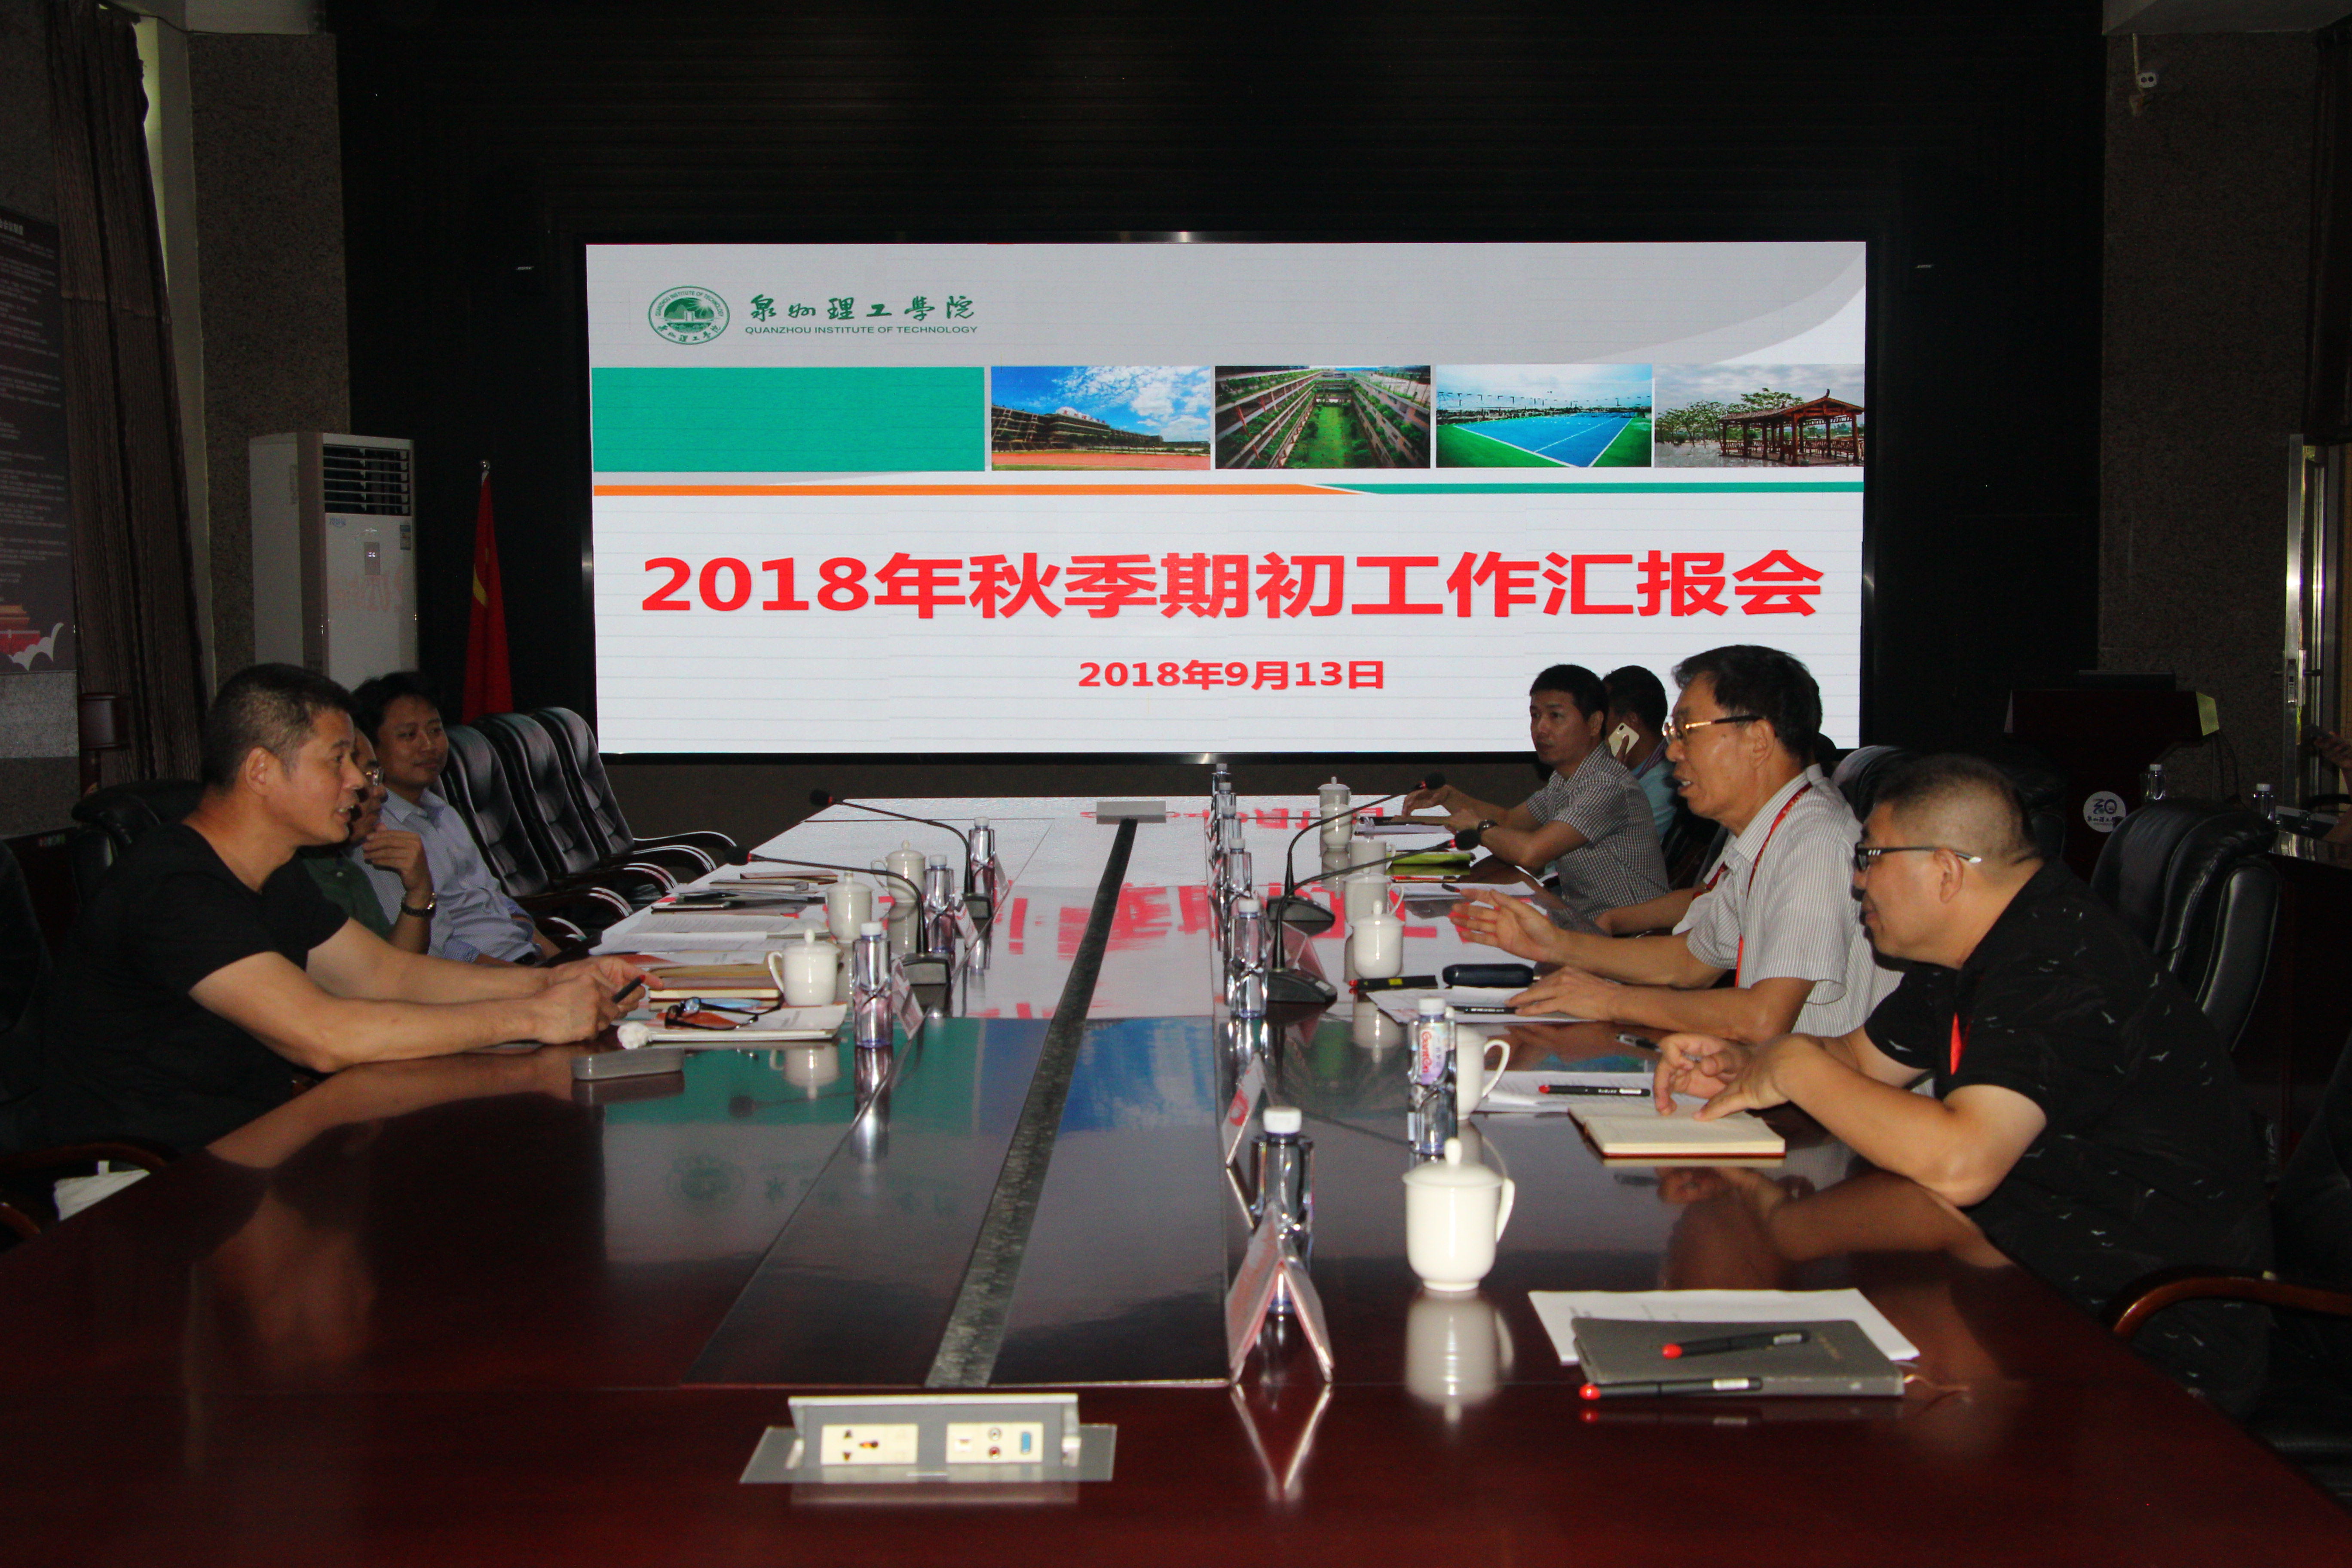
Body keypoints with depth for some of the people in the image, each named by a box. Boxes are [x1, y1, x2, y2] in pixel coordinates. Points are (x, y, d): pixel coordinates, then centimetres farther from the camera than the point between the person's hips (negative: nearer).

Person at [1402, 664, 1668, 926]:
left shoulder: (1608, 786, -22)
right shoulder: (1562, 781, 9)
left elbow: (1530, 852, -31)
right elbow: (1509, 820, 26)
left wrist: (1480, 827, -11)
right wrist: (1448, 796, 9)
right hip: (1579, 921, 8)